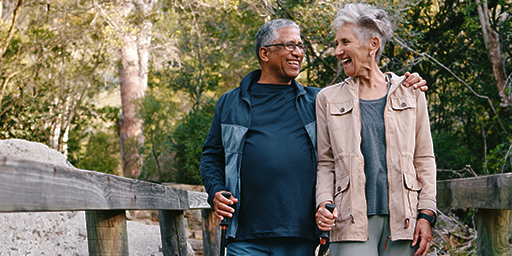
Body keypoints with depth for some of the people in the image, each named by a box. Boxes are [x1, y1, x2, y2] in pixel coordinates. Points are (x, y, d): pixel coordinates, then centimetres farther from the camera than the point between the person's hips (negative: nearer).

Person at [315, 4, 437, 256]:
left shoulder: (410, 93, 10)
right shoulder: (329, 99, 12)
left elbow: (424, 159, 10)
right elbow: (325, 162, 11)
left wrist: (426, 214, 1)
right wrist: (324, 203, -6)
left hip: (402, 218, 1)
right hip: (352, 222, 0)